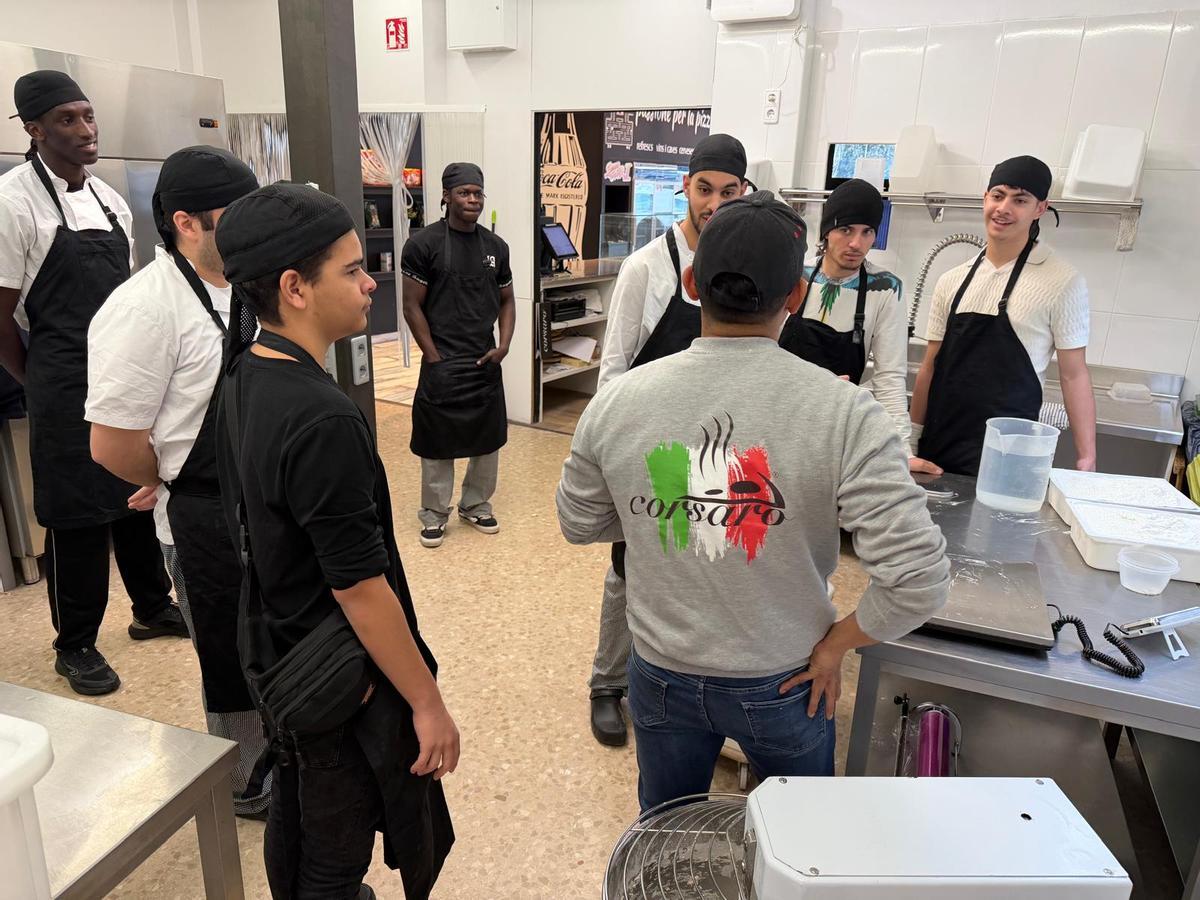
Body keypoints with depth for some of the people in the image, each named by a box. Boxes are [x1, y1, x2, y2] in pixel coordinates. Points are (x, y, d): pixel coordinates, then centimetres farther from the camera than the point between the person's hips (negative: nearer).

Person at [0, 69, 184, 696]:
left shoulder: (110, 200, 10)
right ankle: (75, 646, 22)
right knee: (76, 515, 4)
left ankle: (152, 608, 36)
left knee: (139, 498, 17)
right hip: (68, 387, -6)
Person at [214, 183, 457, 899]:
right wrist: (427, 703, -16)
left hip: (275, 658, 9)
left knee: (296, 824, 28)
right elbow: (362, 590, -27)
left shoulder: (243, 380, -2)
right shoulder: (323, 420, -30)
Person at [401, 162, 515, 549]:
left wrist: (504, 345, -1)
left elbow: (506, 300, 14)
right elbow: (412, 307, -7)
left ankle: (476, 506, 30)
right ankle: (434, 516, 21)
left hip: (487, 362, 5)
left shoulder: (495, 245, 7)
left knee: (488, 439, 11)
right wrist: (435, 359, -10)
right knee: (437, 443, 4)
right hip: (442, 365, -4)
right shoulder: (424, 244, -7)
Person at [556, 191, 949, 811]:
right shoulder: (843, 413, -24)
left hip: (662, 675, 2)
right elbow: (919, 578, -24)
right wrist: (836, 644, -9)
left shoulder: (617, 401, -16)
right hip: (784, 683, -1)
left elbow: (578, 523, 0)